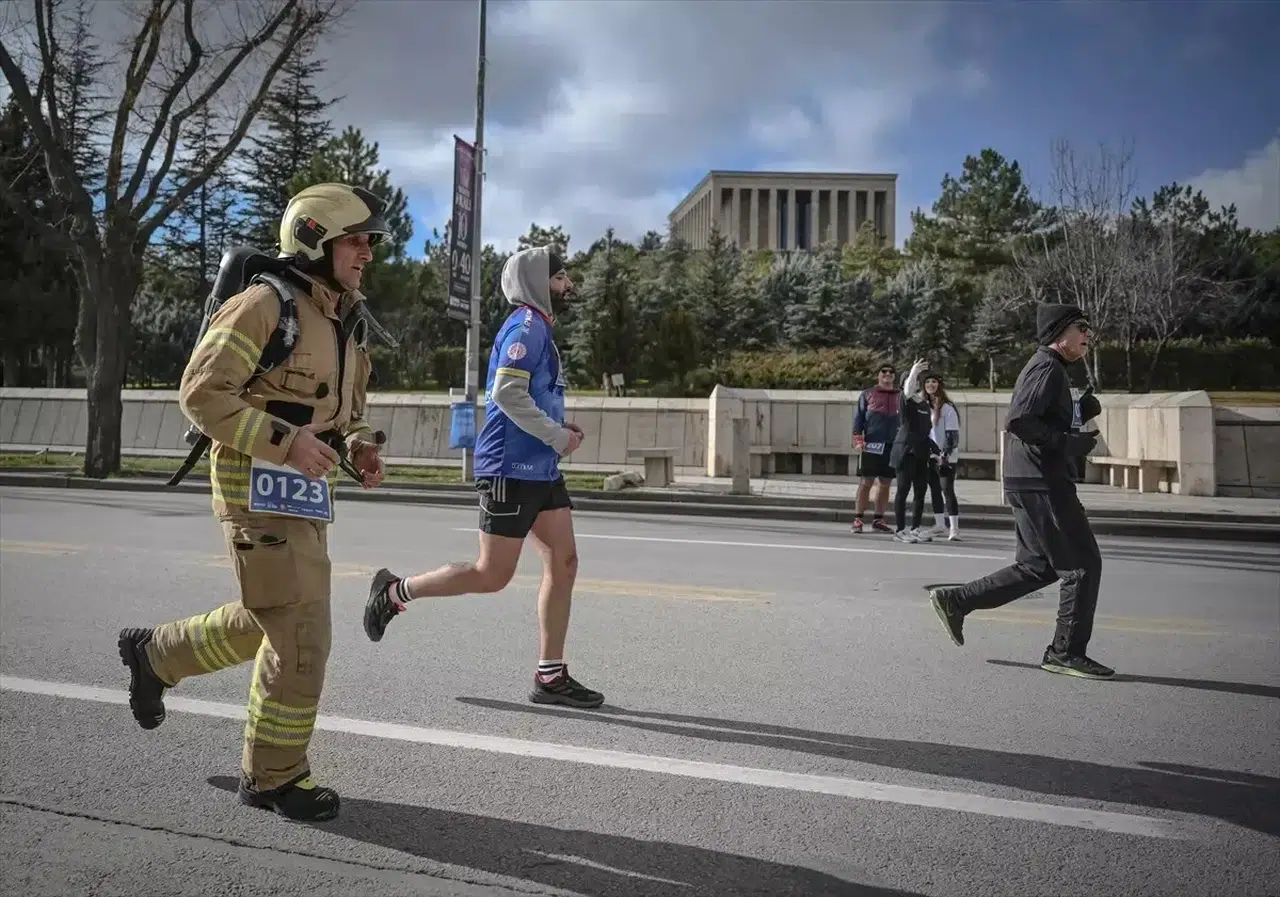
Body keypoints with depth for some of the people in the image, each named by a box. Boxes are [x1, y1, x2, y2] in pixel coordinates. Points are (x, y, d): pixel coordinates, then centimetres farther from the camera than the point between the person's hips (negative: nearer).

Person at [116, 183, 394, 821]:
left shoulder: (342, 321, 15)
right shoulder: (265, 304, -13)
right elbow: (202, 393, -17)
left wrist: (362, 448, 3)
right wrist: (286, 441, -24)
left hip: (301, 489, 9)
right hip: (258, 485, -9)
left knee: (267, 623, 20)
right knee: (301, 635, -7)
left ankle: (154, 655, 42)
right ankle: (274, 775, 11)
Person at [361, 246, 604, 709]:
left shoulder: (539, 328, 18)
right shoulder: (527, 325, -11)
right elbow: (507, 392, -22)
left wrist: (559, 431, 9)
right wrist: (558, 437, -15)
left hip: (540, 470, 10)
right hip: (511, 469, -10)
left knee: (563, 563, 5)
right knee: (492, 575, -1)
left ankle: (550, 676, 10)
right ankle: (395, 590, 18)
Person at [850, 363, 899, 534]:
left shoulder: (900, 397, 13)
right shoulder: (867, 395, 7)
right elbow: (858, 417, 2)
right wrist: (858, 439, -9)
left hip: (892, 446, 3)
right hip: (870, 445, -3)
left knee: (885, 484, 7)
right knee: (865, 482, -3)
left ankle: (879, 520, 14)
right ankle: (858, 519, 1)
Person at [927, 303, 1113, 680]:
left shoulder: (1044, 367, 21)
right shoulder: (1048, 367, -11)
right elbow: (1018, 420, -24)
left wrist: (1081, 412, 10)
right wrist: (1070, 443, -20)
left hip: (1030, 483, 10)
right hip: (1042, 483, -10)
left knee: (1038, 567, 15)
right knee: (1083, 564, -2)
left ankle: (955, 599, 17)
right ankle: (1067, 651, 7)